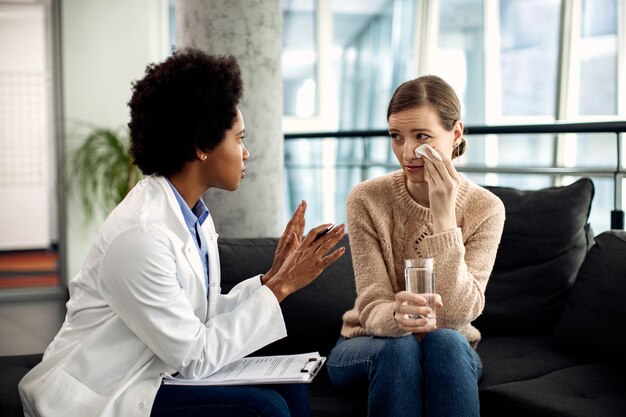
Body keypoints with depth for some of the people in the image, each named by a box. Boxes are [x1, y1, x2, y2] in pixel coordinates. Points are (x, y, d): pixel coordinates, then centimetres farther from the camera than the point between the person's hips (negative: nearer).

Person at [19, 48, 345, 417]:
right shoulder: (139, 234, -24)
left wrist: (272, 278, 0)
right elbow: (195, 357, -19)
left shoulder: (195, 216, 4)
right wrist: (279, 289, -16)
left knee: (287, 385, -1)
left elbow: (205, 317, 4)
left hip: (154, 376, 9)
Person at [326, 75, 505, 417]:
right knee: (399, 345, -34)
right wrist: (396, 316, -43)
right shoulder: (366, 200, -13)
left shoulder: (486, 209, -11)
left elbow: (455, 317, -21)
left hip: (449, 351, 1)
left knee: (445, 341, -33)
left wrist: (443, 216, -29)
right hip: (371, 345, 0)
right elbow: (372, 309, -18)